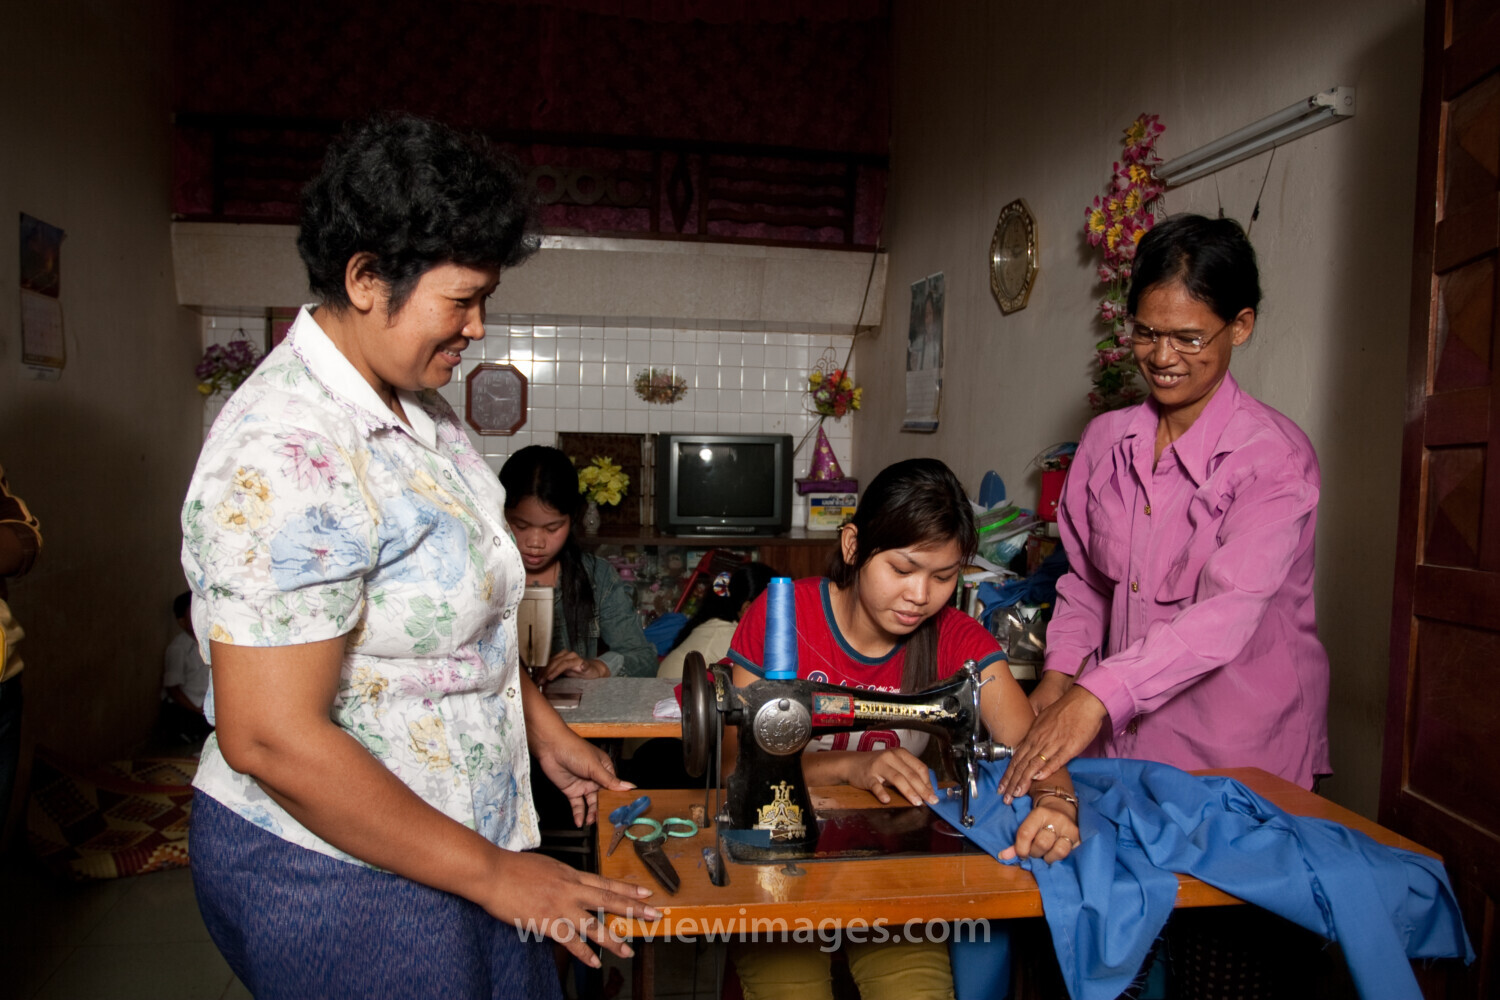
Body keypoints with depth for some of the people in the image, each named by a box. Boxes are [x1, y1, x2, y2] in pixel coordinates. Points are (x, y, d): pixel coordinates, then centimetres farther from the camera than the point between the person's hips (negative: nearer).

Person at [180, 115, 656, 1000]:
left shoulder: (415, 407, 3)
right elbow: (271, 739, -28)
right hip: (334, 871, -8)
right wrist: (490, 873, -21)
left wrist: (546, 730, 14)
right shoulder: (286, 456, -26)